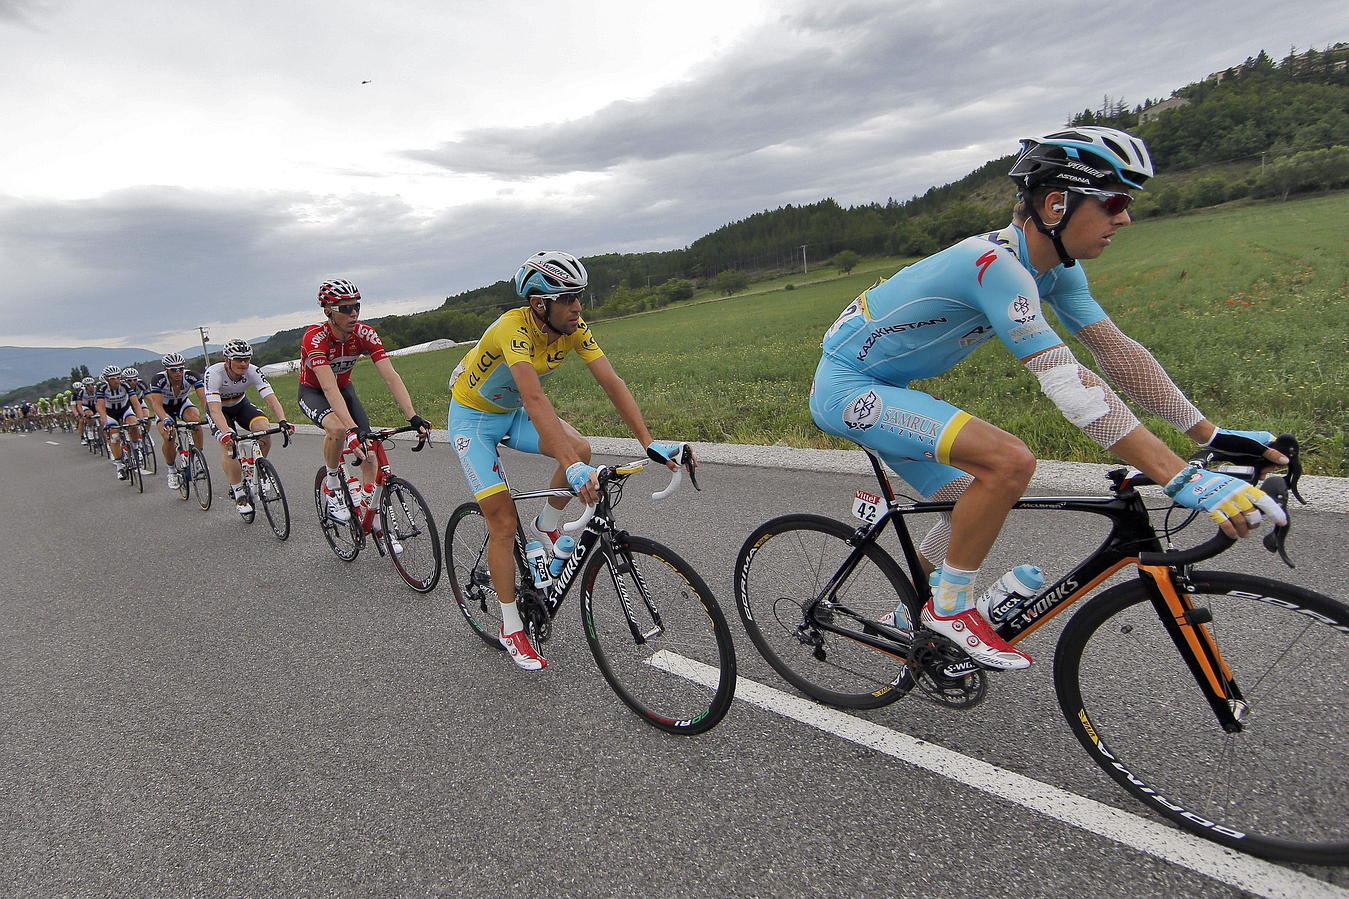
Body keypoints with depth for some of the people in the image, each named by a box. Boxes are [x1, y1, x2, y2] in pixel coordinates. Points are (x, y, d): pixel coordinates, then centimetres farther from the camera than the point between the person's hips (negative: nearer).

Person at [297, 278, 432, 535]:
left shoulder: (365, 334, -22)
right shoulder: (315, 338, -33)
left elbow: (391, 377, -29)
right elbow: (329, 388, -44)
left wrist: (413, 417, -41)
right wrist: (353, 429, -56)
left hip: (345, 389, 4)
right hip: (312, 392, -4)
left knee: (368, 451, -9)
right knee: (337, 428, -36)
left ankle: (374, 521, 5)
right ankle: (332, 487, -9)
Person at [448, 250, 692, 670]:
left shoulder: (573, 328, -16)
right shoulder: (514, 327, -35)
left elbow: (612, 383, -23)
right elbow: (534, 399, -49)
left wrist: (649, 443, -34)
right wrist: (573, 469, -59)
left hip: (512, 413, 5)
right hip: (473, 417, -5)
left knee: (581, 449, -24)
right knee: (503, 521, -9)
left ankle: (546, 528, 3)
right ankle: (511, 628, 7)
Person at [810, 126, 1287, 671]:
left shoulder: (1057, 268, 3)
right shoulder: (995, 263, -28)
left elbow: (1117, 351, 3)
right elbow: (1071, 388, -34)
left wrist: (1214, 436, -1)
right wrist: (1185, 482, -34)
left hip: (881, 389, 10)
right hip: (845, 386, -10)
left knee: (974, 509, 12)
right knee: (1010, 462, -24)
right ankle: (950, 607, -5)